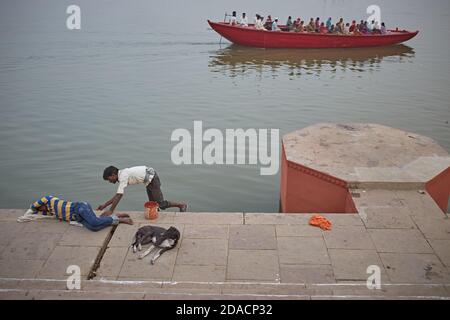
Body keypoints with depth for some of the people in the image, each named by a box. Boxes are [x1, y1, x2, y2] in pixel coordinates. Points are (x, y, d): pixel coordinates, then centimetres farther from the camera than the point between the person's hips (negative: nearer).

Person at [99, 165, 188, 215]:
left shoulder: (123, 176, -20)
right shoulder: (122, 175, 9)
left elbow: (119, 195, -25)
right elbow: (117, 195, 15)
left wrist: (111, 211, -22)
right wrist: (105, 205, 13)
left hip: (151, 178, -10)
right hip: (149, 180, 10)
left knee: (160, 204, -3)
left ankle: (182, 205, 10)